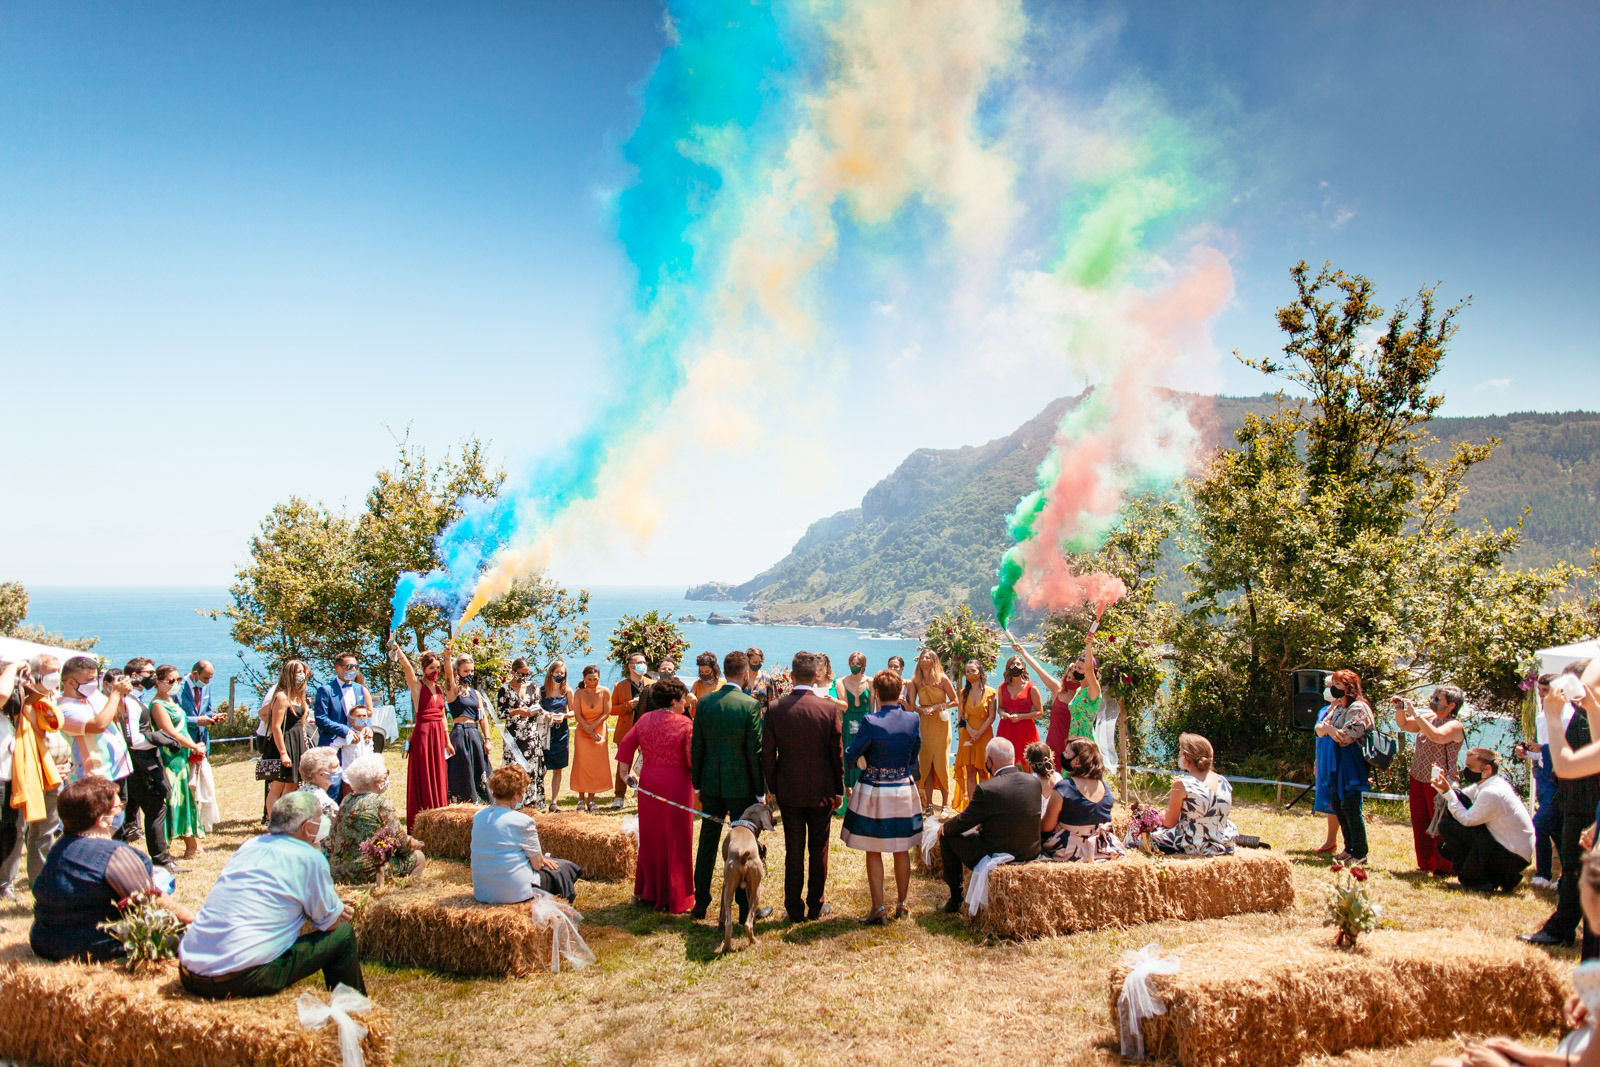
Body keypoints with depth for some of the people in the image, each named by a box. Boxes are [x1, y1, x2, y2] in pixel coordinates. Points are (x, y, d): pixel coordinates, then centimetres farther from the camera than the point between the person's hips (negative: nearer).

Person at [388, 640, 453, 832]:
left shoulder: (439, 688, 13)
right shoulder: (417, 685, -4)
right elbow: (407, 668, -23)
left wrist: (447, 741, 19)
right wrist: (396, 649, -41)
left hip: (438, 736, 6)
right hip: (422, 734, -6)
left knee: (439, 779, 9)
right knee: (423, 781, -3)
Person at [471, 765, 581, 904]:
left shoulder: (478, 816, 1)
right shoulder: (523, 821, -20)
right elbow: (537, 864, -12)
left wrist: (539, 858, 14)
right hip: (514, 893, -7)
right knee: (566, 868, 17)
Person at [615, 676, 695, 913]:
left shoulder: (645, 720, 2)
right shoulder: (685, 724, -15)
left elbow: (626, 744, 8)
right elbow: (692, 759, -15)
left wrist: (624, 770, 14)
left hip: (648, 784, 5)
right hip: (676, 786, -5)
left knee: (650, 838, 18)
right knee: (674, 842, 6)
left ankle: (646, 893, 29)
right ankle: (674, 899, 14)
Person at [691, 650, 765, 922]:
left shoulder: (704, 702, -2)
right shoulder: (750, 705, -14)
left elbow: (696, 746, 3)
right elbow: (755, 751, -12)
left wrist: (697, 782, 13)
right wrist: (760, 790, -3)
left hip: (711, 784, 4)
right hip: (741, 785, -4)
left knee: (707, 843, 15)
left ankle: (701, 903, 23)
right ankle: (745, 907, 12)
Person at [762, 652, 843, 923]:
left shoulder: (775, 708, -8)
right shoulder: (828, 708, -11)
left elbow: (767, 753, -4)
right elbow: (837, 753, -5)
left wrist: (771, 788, 7)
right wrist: (838, 789, 6)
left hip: (789, 791, 1)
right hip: (821, 791, -1)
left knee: (793, 850, 9)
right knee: (818, 850, 12)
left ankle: (795, 909, 16)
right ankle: (815, 906, 21)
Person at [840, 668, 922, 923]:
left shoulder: (871, 722, -19)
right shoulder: (912, 719, -6)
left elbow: (850, 758, -13)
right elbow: (914, 757, 6)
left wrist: (862, 759, 8)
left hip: (874, 792, -4)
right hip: (904, 790, 4)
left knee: (873, 852, 8)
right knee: (902, 851, 17)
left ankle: (879, 908, 9)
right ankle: (902, 904, 27)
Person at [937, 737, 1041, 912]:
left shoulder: (986, 789, -23)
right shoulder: (1034, 782, -3)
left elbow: (963, 822, -9)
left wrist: (944, 827, 12)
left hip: (996, 857, -7)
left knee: (947, 837, 13)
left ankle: (955, 899, 22)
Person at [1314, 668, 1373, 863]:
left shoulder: (1358, 708, -13)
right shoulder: (1337, 707, 14)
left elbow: (1347, 738, -20)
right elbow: (1319, 730, 8)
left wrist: (1328, 728, -11)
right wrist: (1326, 727, -13)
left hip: (1352, 764, -9)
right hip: (1338, 763, 9)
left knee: (1350, 807, -8)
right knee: (1337, 805, 12)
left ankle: (1359, 854, 0)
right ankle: (1350, 848, 22)